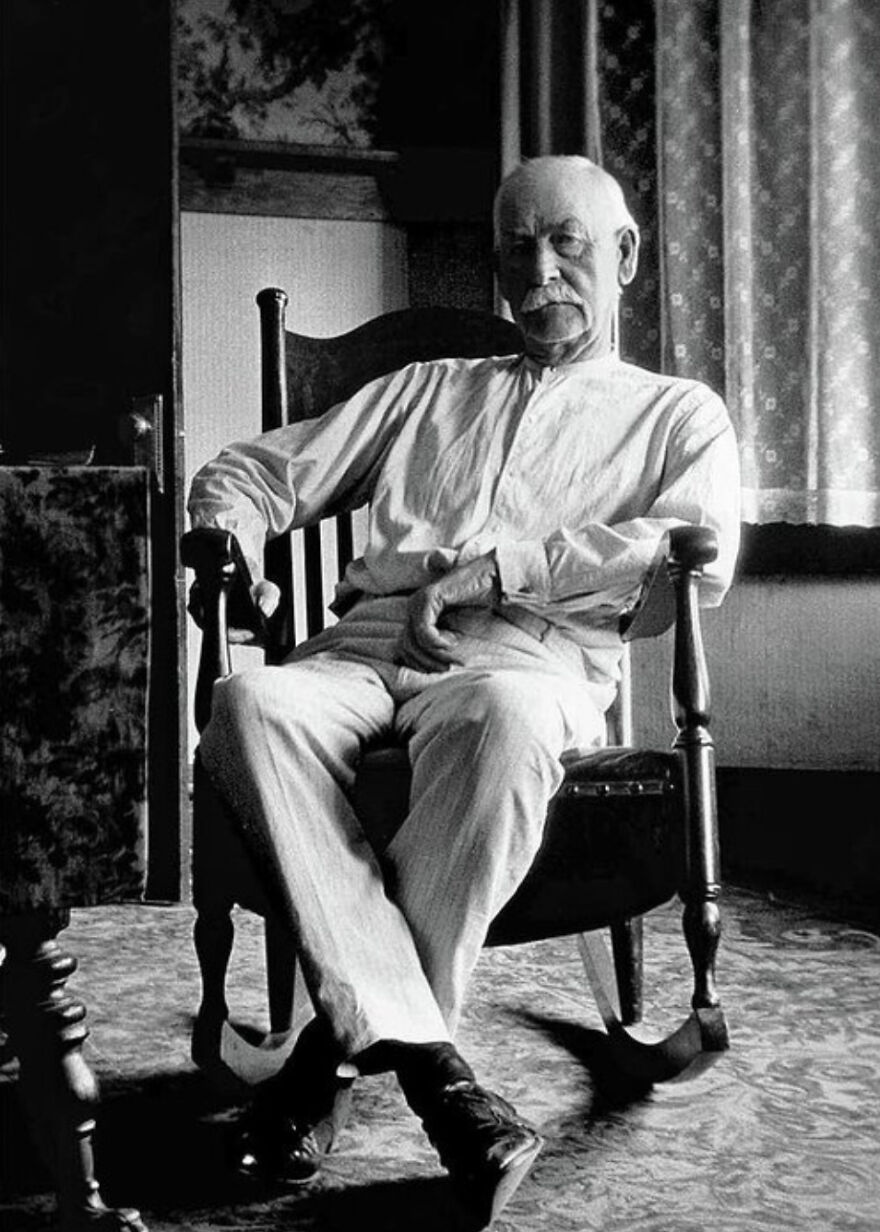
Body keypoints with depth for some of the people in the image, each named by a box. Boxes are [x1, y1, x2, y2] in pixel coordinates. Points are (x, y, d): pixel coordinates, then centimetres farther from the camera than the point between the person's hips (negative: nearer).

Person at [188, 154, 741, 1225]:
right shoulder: (427, 390, 32)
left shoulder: (678, 412, 22)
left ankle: (347, 1038, -24)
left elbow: (700, 559, 0)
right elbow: (256, 469, 28)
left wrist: (504, 565, -8)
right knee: (252, 703, -32)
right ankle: (420, 1052, -33)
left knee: (503, 719, -40)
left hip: (532, 655, -2)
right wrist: (228, 539, 3)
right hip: (367, 647, 3)